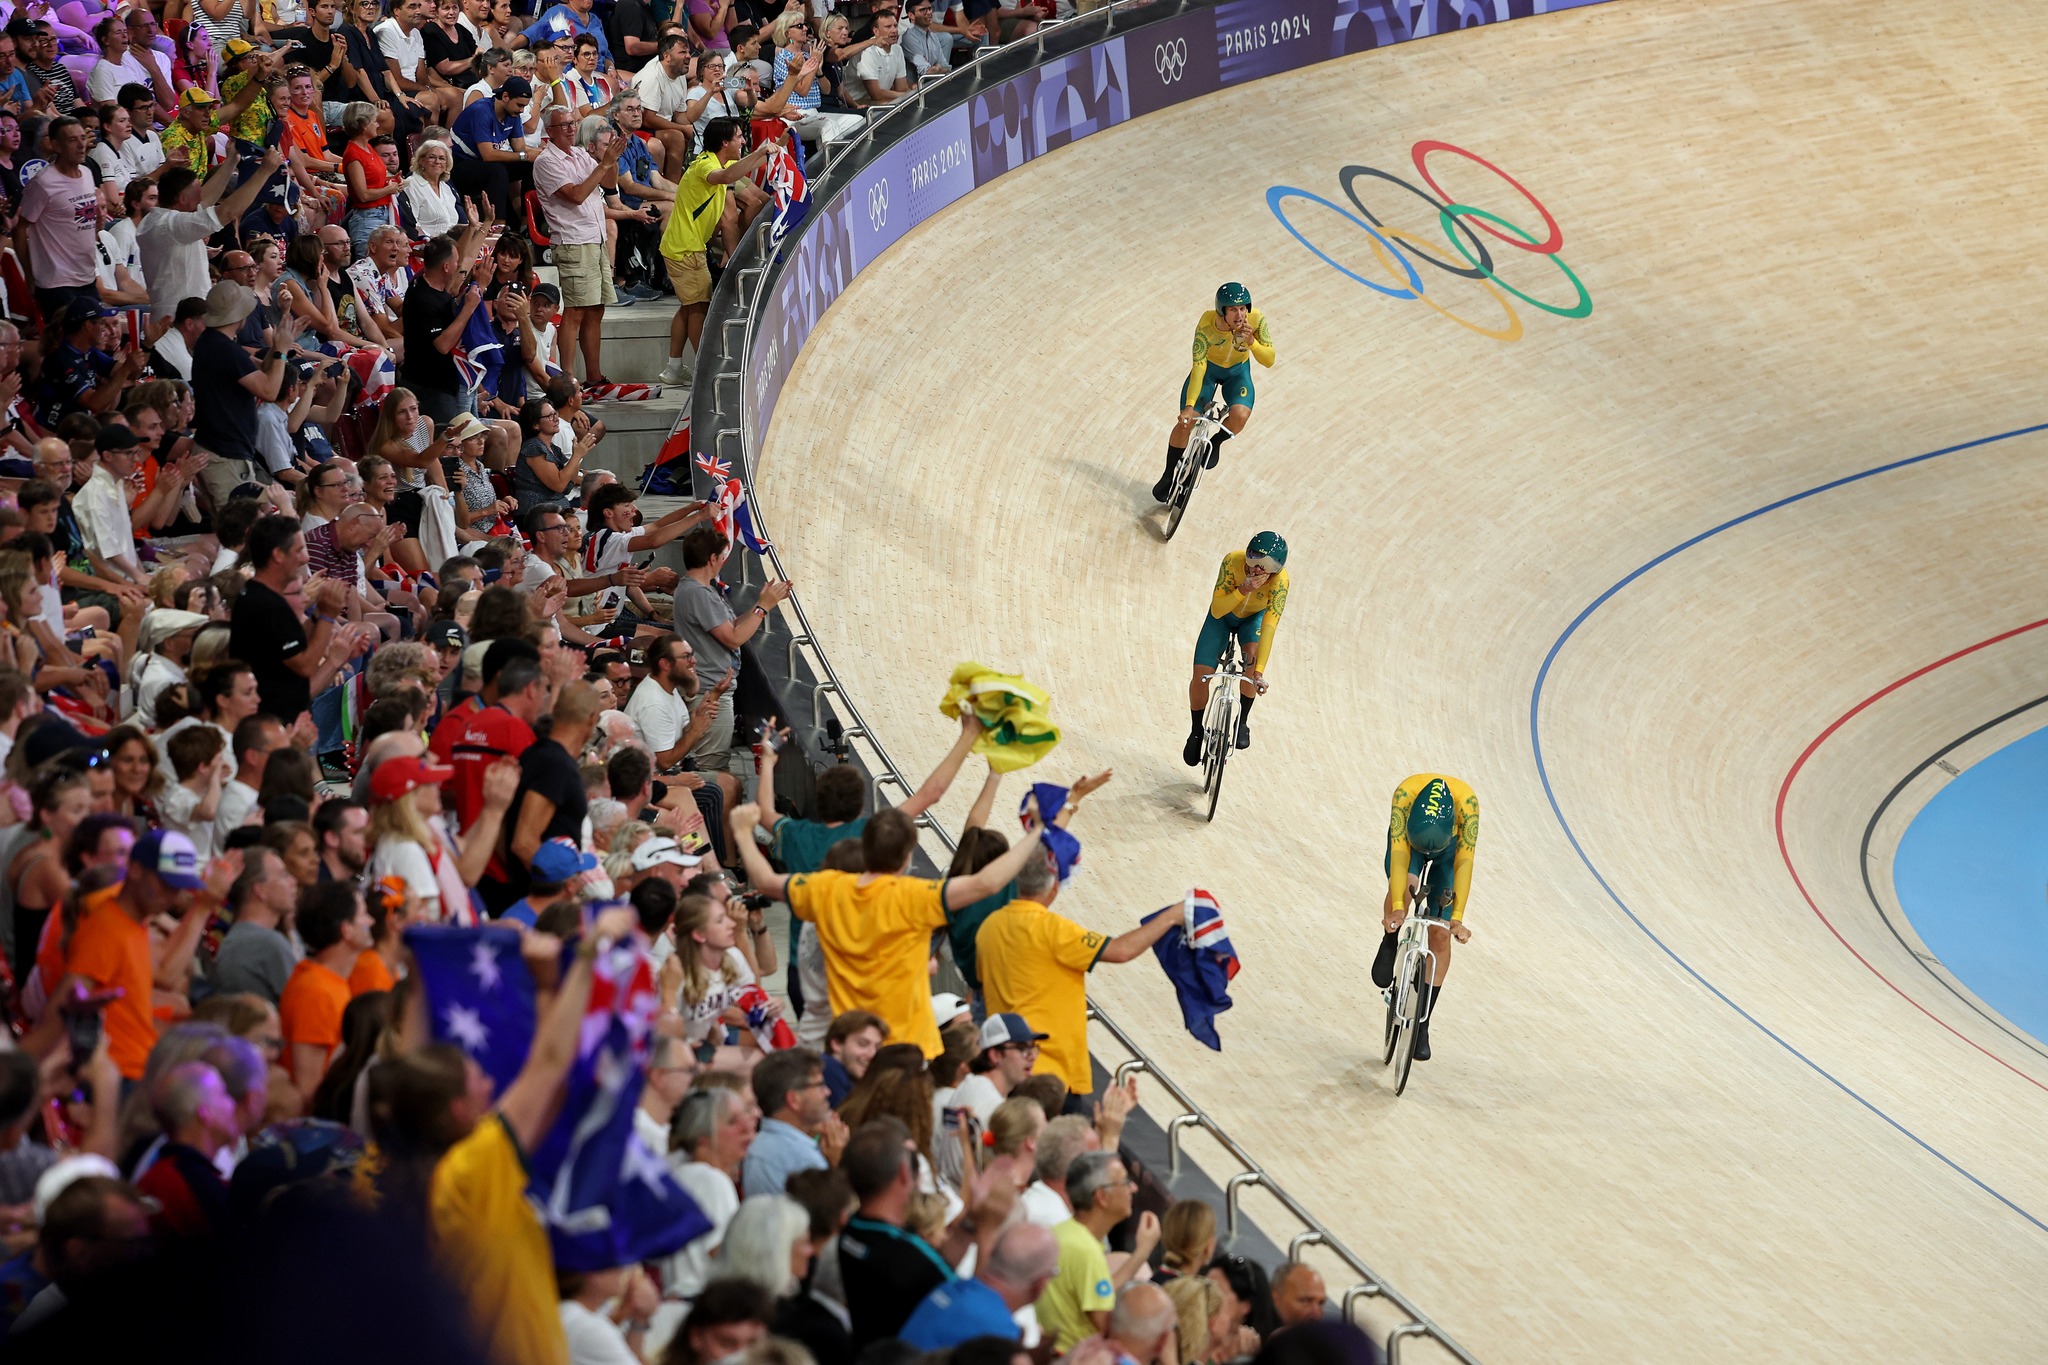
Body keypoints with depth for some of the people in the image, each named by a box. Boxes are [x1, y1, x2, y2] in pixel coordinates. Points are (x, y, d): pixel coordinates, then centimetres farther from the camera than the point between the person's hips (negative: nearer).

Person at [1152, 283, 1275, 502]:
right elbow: (1198, 367, -34)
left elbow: (1268, 360, -26)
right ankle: (1168, 476, 13)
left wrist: (1252, 342, -45)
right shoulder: (1207, 324, -34)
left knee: (1240, 415, -26)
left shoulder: (1256, 320, -29)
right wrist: (1189, 405, -40)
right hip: (1209, 368, -1)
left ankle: (1215, 443, 8)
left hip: (1238, 371, 1)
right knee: (1186, 421, -9)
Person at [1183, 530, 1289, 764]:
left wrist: (1259, 671, -45)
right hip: (1223, 616, 1)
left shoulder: (1280, 581, -35)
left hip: (1253, 618, -1)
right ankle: (1196, 732, 14)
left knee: (1252, 655, -32)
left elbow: (1269, 626, -39)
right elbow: (1216, 610, -31)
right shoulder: (1233, 561, -34)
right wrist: (1243, 590, -47)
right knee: (1201, 675, -12)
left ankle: (1243, 721, -11)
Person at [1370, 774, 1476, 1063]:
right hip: (1408, 835, 0)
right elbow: (1399, 854, -40)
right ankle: (1389, 946, -5)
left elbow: (1464, 862, -38)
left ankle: (1422, 1024, 2)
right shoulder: (1405, 794, -38)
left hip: (1451, 845, 0)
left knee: (1440, 934, -7)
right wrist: (1397, 907, -48)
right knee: (1405, 885, -34)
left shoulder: (1466, 802, -39)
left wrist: (1457, 917, -43)